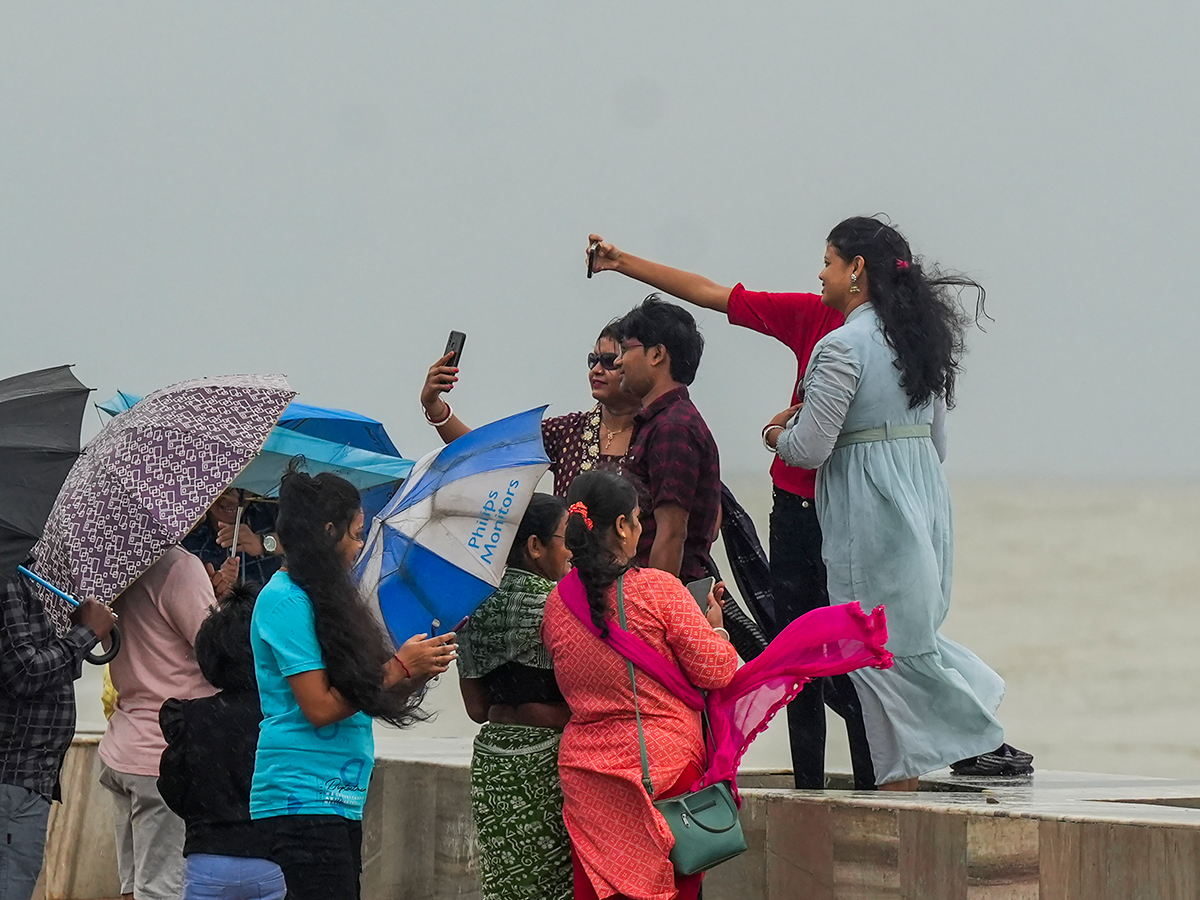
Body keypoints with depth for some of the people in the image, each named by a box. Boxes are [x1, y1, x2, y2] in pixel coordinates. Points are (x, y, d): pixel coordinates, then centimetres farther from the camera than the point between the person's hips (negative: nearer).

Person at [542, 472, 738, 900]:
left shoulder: (557, 602, 2)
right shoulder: (658, 589, -12)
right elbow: (717, 672, -10)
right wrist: (714, 627, 11)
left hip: (585, 772, 4)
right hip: (666, 766, -4)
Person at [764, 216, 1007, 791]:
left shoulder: (842, 347, -15)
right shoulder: (917, 340, 11)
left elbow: (810, 449, -16)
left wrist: (778, 436, 6)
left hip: (871, 512, -8)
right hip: (926, 499, 8)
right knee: (910, 632, 18)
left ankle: (899, 782, 2)